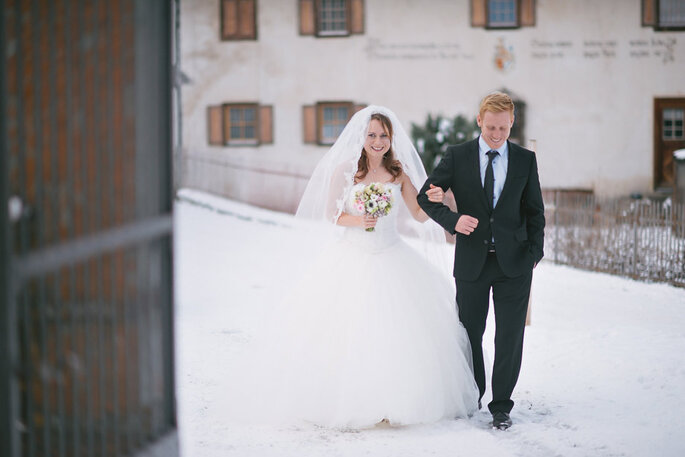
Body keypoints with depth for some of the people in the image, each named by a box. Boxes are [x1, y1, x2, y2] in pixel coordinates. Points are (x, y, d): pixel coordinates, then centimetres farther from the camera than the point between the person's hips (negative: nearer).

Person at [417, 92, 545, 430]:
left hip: (513, 262, 0)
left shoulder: (525, 160, 3)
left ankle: (501, 406, 11)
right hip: (472, 261, 0)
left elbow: (534, 211, 8)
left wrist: (534, 252, -1)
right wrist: (452, 220, -15)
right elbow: (426, 196, 1)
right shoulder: (457, 156, 0)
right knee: (470, 332, 11)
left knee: (510, 336, 0)